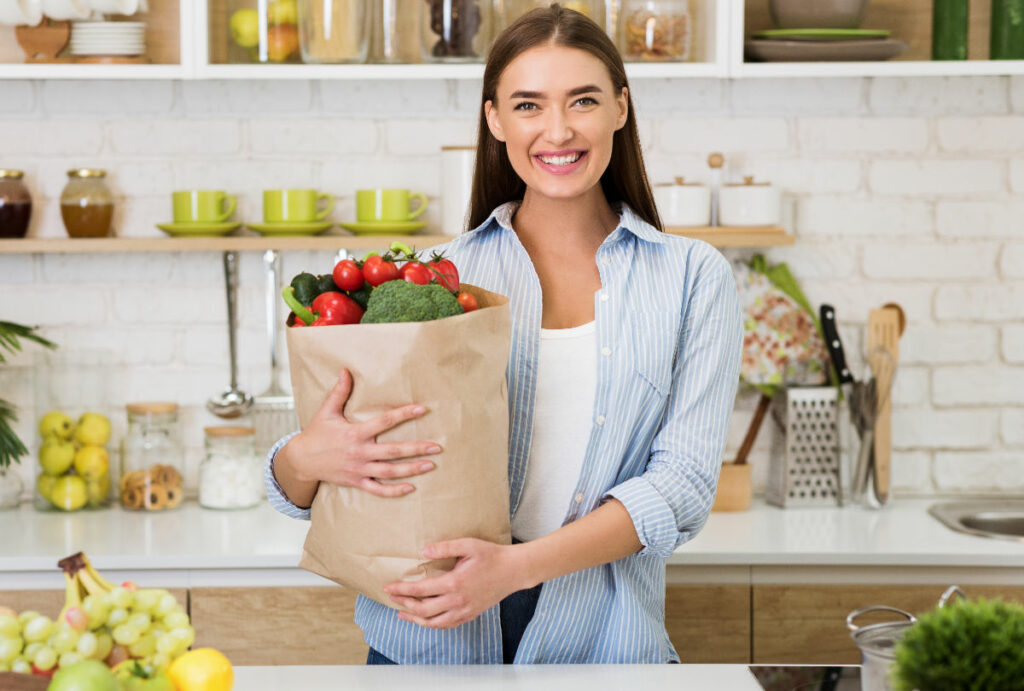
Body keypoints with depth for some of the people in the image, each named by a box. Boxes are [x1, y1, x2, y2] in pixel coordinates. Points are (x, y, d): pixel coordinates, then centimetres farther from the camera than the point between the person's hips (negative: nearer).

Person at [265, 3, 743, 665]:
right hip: (426, 642, 1)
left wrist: (519, 565, -21)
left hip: (600, 647, -1)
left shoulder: (693, 279, 2)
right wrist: (307, 459, -22)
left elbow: (684, 484, -8)